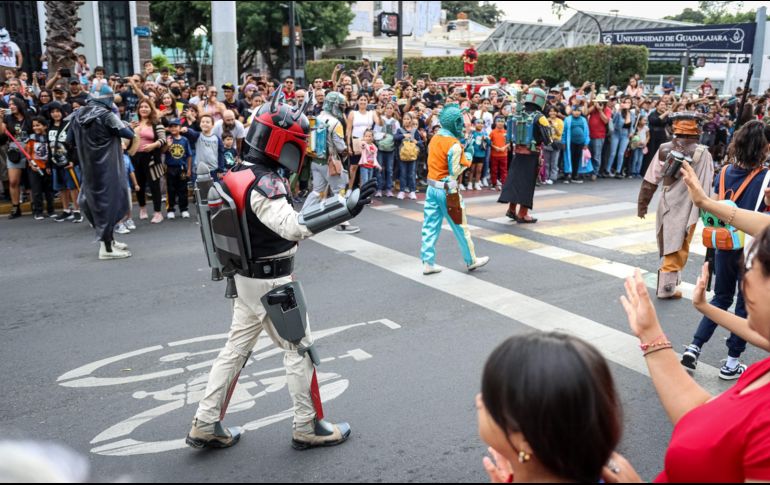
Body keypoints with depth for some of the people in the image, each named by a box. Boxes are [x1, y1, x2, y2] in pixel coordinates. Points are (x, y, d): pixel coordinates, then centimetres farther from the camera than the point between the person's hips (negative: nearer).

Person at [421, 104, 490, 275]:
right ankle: (471, 261, 21)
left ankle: (428, 263, 8)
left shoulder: (435, 138, 6)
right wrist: (468, 157, -7)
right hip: (447, 189, -7)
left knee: (430, 226, 8)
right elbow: (455, 171, -18)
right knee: (461, 227, 7)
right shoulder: (454, 144, -18)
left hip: (432, 187, 7)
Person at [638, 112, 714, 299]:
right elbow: (706, 186, -14)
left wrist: (642, 204, 8)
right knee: (676, 250, 4)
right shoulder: (702, 154, -12)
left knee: (670, 247, 21)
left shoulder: (664, 149, -2)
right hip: (687, 208, -4)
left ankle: (672, 279, 38)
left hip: (666, 206, 4)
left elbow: (650, 181, -1)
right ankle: (667, 288, 9)